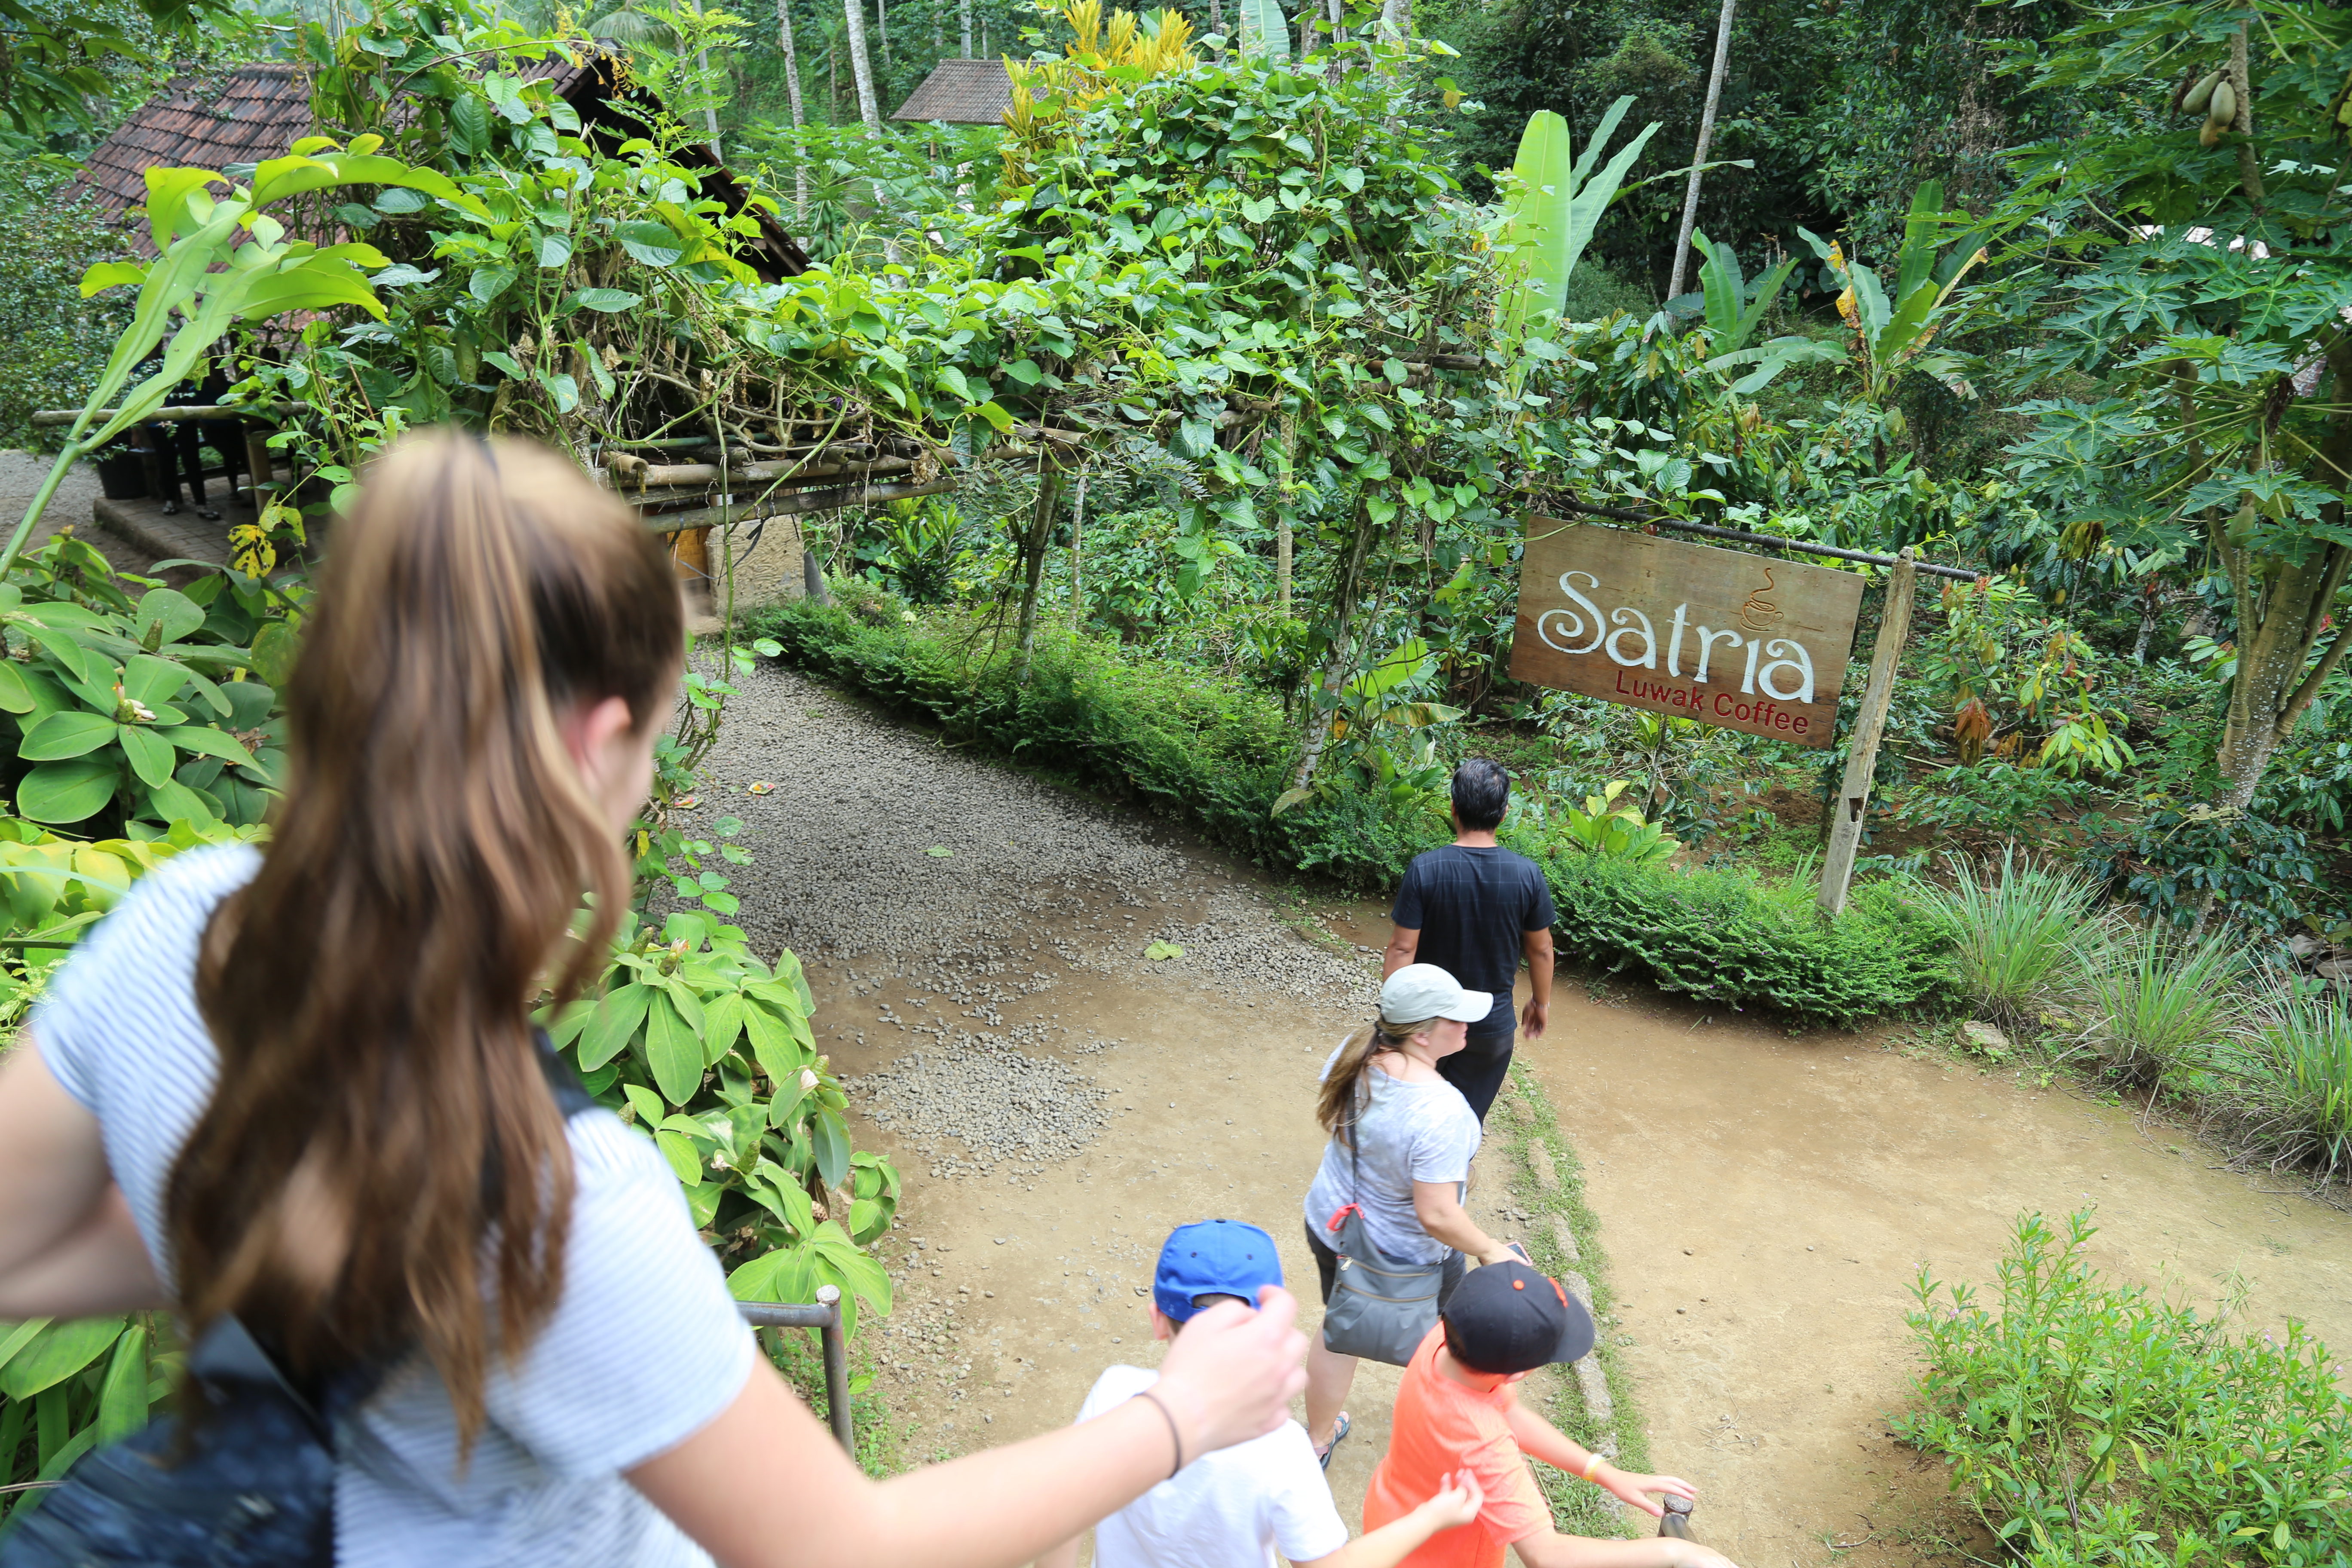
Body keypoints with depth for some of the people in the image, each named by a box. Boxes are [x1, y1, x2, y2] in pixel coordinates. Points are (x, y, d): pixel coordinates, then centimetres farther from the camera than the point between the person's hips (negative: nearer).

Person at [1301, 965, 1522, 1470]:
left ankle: (1318, 1439, 48)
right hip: (1406, 1257, -5)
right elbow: (1437, 1215, -34)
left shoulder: (1352, 1056, -17)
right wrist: (1490, 1250, -17)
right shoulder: (1440, 1111, -38)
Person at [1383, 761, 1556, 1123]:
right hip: (1492, 1025, 1)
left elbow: (1403, 948, -16)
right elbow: (1540, 948, -2)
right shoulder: (1527, 874, -13)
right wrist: (1541, 1001, 14)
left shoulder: (1424, 869, -18)